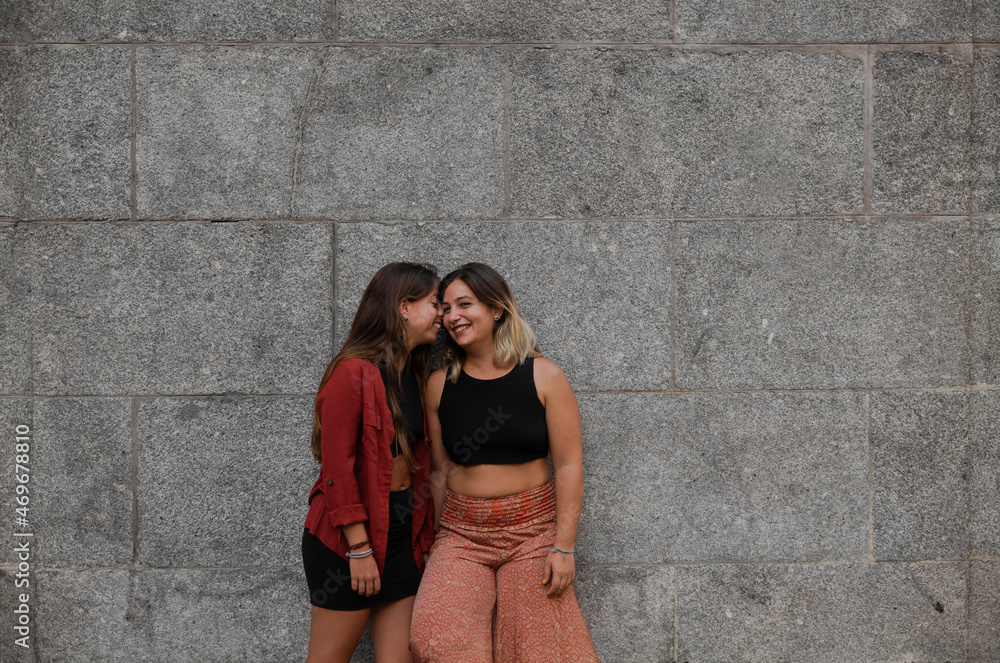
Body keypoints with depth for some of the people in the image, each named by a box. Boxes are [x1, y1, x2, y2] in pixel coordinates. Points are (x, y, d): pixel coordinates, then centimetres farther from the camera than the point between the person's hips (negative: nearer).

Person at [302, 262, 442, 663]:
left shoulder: (414, 375, 12)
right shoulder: (354, 372, -14)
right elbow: (337, 468, -17)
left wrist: (424, 536, 10)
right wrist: (359, 549, -17)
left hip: (401, 531, 8)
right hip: (348, 538, -8)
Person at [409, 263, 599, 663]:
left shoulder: (544, 377, -4)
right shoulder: (440, 384, 4)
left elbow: (569, 465, -5)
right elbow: (439, 470, 10)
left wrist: (564, 546, -10)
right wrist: (440, 540, 8)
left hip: (532, 528, -2)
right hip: (462, 532, 2)